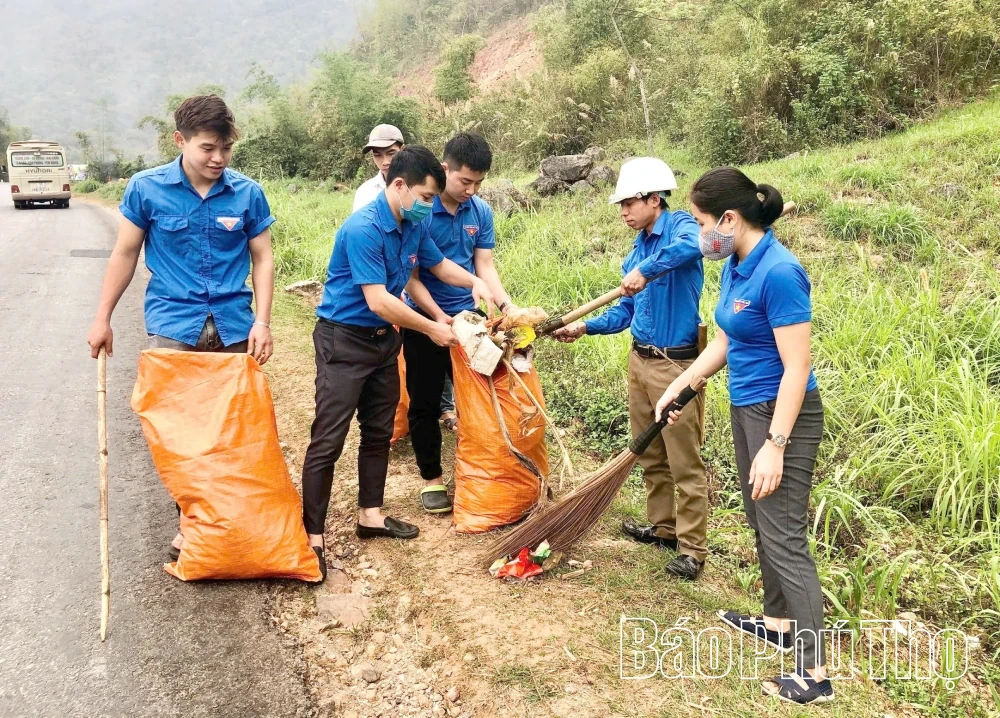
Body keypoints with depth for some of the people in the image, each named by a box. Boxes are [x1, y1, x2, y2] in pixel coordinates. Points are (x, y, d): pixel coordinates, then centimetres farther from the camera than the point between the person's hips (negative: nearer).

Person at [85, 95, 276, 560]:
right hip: (173, 325, -1)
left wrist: (262, 322, -5)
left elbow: (262, 259, 4)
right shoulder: (146, 188, -3)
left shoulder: (248, 193, -2)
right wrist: (103, 319, 7)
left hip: (233, 326, 1)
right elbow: (125, 255, 5)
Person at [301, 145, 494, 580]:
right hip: (344, 341, -8)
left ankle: (370, 515, 30)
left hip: (383, 339, 9)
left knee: (379, 432, 16)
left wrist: (475, 282, -1)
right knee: (329, 441, -6)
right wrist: (432, 329, -18)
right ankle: (313, 536, 0)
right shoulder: (363, 229, -25)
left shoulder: (414, 227, 0)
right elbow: (378, 301, -27)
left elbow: (439, 264, 18)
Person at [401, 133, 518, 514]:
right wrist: (439, 317, -24)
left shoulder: (481, 211, -3)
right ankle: (431, 478, 24)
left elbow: (485, 266, 1)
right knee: (425, 404, 8)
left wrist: (506, 304, -14)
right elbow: (411, 277, -16)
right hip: (425, 321, -4)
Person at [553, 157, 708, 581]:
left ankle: (692, 548, 10)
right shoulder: (636, 252, 13)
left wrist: (647, 270, -40)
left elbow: (692, 245, -37)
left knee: (685, 462, -1)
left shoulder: (679, 225, -11)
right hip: (639, 360, 9)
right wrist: (584, 327, 3)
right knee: (650, 455, 19)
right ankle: (663, 527, 35)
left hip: (675, 364, -9)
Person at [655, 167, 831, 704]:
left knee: (784, 536, -4)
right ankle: (778, 621, 39)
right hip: (746, 409, 9)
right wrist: (677, 387, 16)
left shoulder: (778, 272, -23)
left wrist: (774, 446, -24)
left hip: (782, 416, -9)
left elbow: (797, 367, -24)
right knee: (761, 521, 21)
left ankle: (813, 672, 5)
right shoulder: (735, 267, 5)